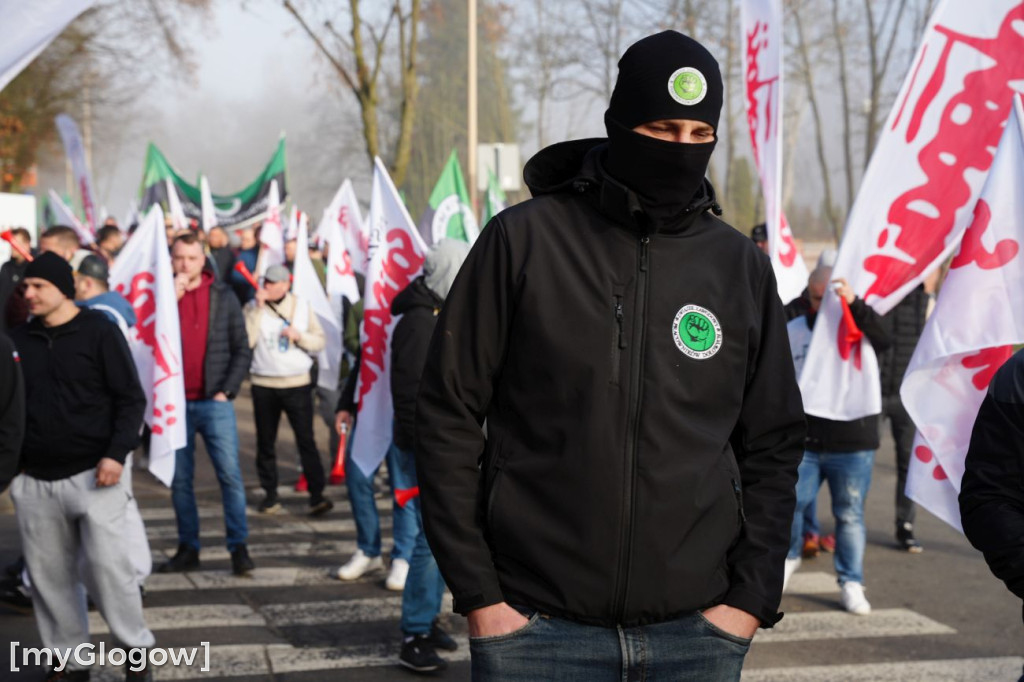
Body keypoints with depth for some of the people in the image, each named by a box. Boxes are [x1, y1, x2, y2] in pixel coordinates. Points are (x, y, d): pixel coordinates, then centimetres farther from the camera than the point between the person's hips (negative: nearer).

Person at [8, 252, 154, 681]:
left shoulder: (98, 330, -2)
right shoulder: (19, 340, 9)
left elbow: (131, 398, -4)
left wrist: (116, 453, -15)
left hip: (93, 475, -4)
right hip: (35, 481, 4)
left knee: (107, 565, -8)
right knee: (49, 574, 6)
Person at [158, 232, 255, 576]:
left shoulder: (223, 296, 5)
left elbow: (242, 350, 6)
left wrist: (226, 391, -4)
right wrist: (171, 298, -12)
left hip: (214, 402, -1)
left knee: (230, 474, -6)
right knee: (179, 480, 6)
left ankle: (239, 546, 0)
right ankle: (188, 548, 15)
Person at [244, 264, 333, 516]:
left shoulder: (302, 306, 5)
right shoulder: (252, 308, 1)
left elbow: (320, 341, 5)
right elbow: (246, 341, -14)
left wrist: (299, 336, -13)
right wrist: (258, 308, -16)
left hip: (297, 384, -1)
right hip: (263, 385, 1)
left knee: (306, 440, -6)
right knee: (265, 443, 8)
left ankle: (317, 495, -6)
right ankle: (270, 495, 19)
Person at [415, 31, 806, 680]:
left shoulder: (743, 266, 5)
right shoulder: (523, 240, -3)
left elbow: (772, 446, 9)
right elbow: (449, 415, -2)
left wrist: (752, 596, 0)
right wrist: (478, 595, -5)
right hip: (538, 626, -2)